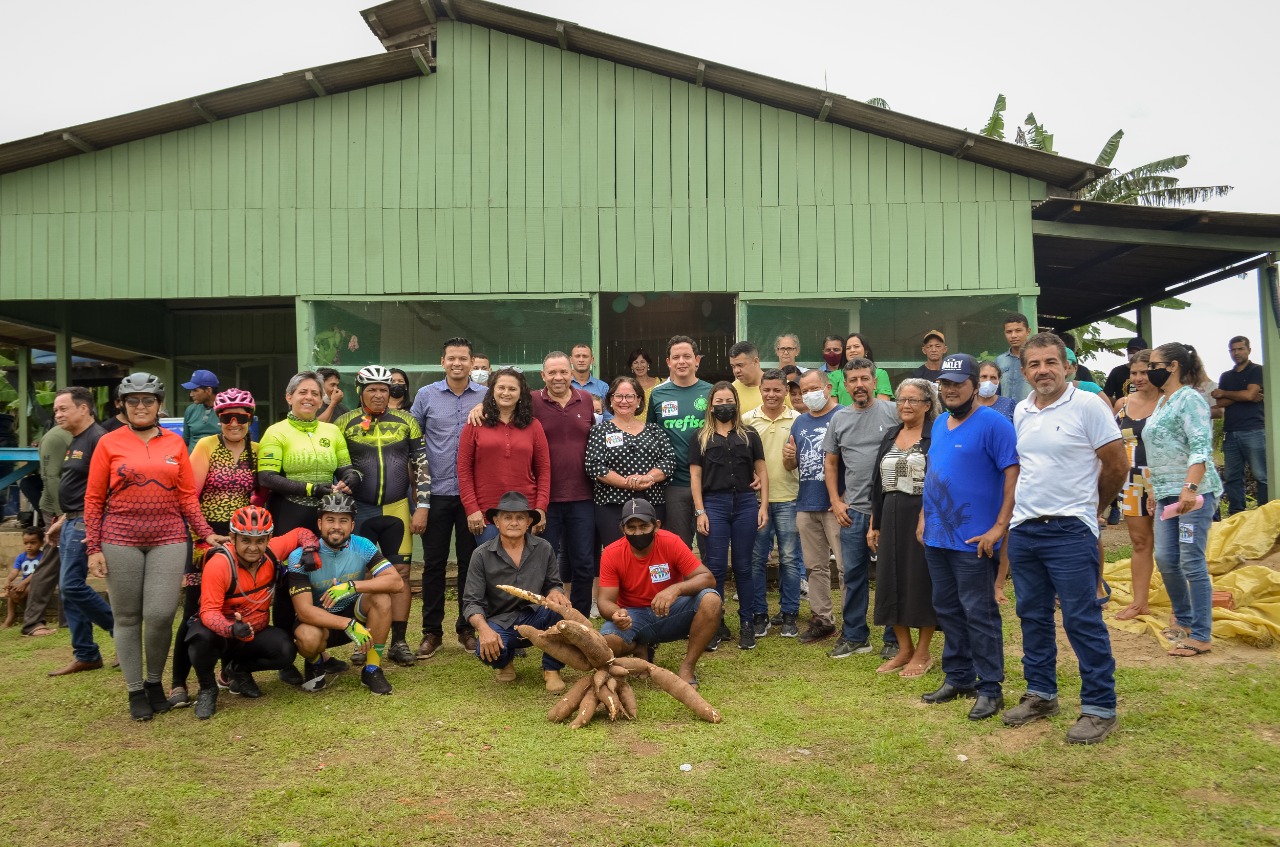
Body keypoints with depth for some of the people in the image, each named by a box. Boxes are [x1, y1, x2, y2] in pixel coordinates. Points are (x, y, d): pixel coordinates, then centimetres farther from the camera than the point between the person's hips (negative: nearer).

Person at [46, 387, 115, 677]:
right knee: (68, 589, 9)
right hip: (71, 523, 10)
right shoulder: (74, 442, 16)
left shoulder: (98, 439, -15)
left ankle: (122, 628, 3)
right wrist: (61, 521, 23)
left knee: (72, 585, -12)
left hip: (86, 523, -10)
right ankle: (85, 655, 15)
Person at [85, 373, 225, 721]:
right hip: (120, 539, -1)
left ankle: (155, 682, 17)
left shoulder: (175, 444, 9)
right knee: (127, 617, 5)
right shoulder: (109, 443, 4)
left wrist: (206, 532, 1)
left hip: (168, 539, 1)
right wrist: (93, 548, -1)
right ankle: (135, 692, 18)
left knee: (161, 615, -6)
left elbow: (187, 496, 10)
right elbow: (94, 499, 4)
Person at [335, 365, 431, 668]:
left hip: (397, 511, 1)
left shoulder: (406, 421, 3)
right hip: (359, 512, -1)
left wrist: (422, 507, -3)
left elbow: (421, 466, 4)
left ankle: (399, 642, 11)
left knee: (400, 573, 2)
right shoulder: (345, 423, 0)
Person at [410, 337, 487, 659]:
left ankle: (468, 628, 20)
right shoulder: (425, 395, 4)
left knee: (470, 561, 8)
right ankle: (432, 630, 16)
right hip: (437, 492, 0)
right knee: (434, 563, 5)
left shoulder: (486, 396, 3)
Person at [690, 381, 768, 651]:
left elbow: (762, 472, 10)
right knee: (716, 567, -1)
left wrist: (763, 505, 2)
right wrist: (700, 511, -4)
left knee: (743, 567, 5)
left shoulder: (749, 435, 11)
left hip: (745, 503, 1)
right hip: (714, 504, -1)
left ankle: (747, 625, 14)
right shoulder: (700, 438, 9)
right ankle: (715, 625, 9)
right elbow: (695, 476, 4)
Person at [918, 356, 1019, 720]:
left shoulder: (993, 423, -11)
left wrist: (999, 528, -20)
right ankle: (957, 678, 28)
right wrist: (924, 515, 14)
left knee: (978, 614, -1)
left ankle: (989, 688, 11)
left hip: (973, 540, -8)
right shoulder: (939, 424, 12)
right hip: (936, 537, 8)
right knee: (947, 610, 15)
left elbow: (1014, 475, -16)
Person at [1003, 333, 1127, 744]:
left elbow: (1116, 466, -4)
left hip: (1070, 530, -6)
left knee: (1082, 619, -3)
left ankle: (1099, 707, 8)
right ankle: (1041, 694, 27)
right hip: (1023, 529, 6)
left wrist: (1089, 508, 7)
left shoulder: (1087, 406, -8)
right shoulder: (1021, 412, 10)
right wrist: (1020, 512, 16)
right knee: (1033, 616, 14)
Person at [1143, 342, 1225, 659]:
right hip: (1167, 494, 9)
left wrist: (1190, 488, -30)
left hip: (1194, 493, -9)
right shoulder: (1162, 401, 17)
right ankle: (1184, 618, 28)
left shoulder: (1189, 399, -10)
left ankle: (1201, 636, 2)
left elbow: (1201, 447, -20)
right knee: (1165, 559, 10)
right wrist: (1154, 489, 23)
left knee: (1192, 562, -6)